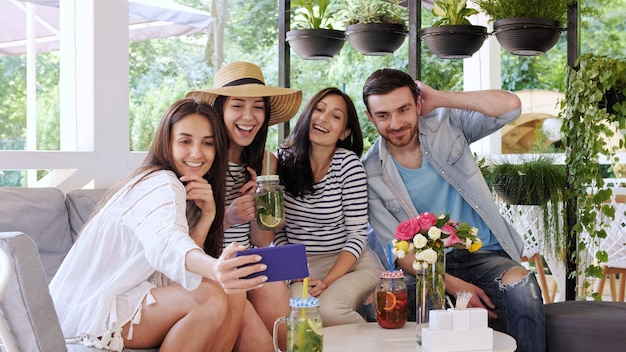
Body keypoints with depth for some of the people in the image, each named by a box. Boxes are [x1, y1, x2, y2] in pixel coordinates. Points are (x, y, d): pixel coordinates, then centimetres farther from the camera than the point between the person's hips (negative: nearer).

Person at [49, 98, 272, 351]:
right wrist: (215, 269, -61)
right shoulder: (160, 186, -17)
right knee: (212, 298, -26)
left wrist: (207, 217, -15)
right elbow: (167, 245, -41)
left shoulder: (185, 192, 10)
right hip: (88, 310, -8)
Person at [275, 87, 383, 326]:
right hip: (300, 264, 2)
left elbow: (357, 235, -8)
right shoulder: (284, 158, 0)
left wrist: (327, 282, -19)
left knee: (328, 309, -31)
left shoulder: (348, 164, -8)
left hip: (349, 263, -2)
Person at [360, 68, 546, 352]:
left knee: (521, 287, -32)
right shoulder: (370, 172, -3)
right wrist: (453, 286, -19)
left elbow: (510, 106, -14)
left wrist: (438, 98, -12)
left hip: (483, 254, 1)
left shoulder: (448, 125, 1)